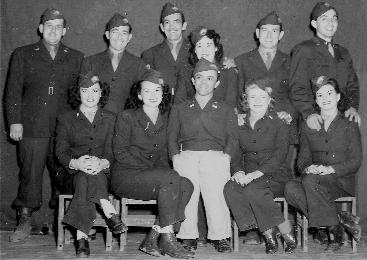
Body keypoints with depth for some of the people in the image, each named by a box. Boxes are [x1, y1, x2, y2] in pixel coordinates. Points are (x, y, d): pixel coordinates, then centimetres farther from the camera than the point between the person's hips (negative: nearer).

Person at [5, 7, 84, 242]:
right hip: (32, 126, -1)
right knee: (30, 174, -2)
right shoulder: (23, 55, 12)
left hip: (64, 127, 1)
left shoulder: (76, 58, 14)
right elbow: (13, 91, 8)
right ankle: (25, 221, 7)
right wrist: (15, 121, -1)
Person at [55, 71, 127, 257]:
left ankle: (81, 237, -42)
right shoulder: (65, 120, 15)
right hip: (71, 174, 0)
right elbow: (61, 151, 1)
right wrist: (76, 163, -25)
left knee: (86, 178, -36)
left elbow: (112, 149, 3)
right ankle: (110, 214, -42)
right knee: (85, 175, -37)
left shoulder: (111, 119, 17)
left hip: (103, 172, 0)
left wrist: (103, 163, -24)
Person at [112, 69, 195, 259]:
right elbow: (120, 153, -7)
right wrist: (149, 168, -15)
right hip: (126, 177, -5)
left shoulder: (164, 119, 14)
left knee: (186, 185, -23)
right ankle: (167, 240, -24)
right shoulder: (127, 117, -1)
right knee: (171, 179, -30)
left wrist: (164, 170, -4)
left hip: (154, 176, 5)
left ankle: (152, 239, -19)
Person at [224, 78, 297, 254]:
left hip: (276, 175, -4)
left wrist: (255, 174, -21)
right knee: (230, 188, -29)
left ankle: (287, 232, -16)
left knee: (253, 190, -34)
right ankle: (268, 233, -21)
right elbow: (236, 153, 12)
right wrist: (238, 171, -12)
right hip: (247, 176, 4)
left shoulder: (279, 123, 4)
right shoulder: (240, 125, 16)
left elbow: (280, 155, -8)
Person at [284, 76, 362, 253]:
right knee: (290, 188, -29)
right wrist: (307, 168, -12)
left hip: (342, 181, -4)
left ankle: (335, 232, -25)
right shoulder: (308, 126, 17)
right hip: (315, 178, 4)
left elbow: (356, 161, -1)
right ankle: (341, 220, -28)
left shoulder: (349, 125, 6)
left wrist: (330, 169, -17)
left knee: (310, 181, -35)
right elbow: (302, 158, 13)